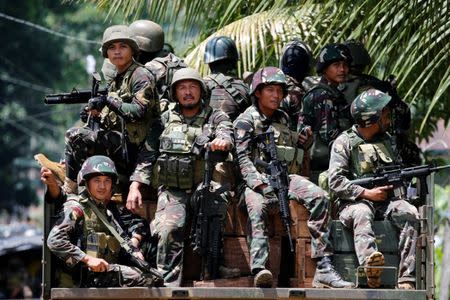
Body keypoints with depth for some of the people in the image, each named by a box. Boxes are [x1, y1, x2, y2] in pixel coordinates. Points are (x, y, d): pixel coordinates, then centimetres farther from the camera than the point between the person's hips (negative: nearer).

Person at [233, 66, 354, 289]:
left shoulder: (284, 119, 23)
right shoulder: (246, 121, 5)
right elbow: (243, 160, -6)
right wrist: (262, 185, -20)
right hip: (256, 180, -5)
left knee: (319, 197, -22)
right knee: (256, 207, -37)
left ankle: (324, 268, -29)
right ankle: (259, 270, -52)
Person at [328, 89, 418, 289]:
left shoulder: (387, 140, 20)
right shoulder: (344, 143, 1)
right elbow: (335, 182, -8)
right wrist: (366, 193, -14)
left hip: (389, 201, 4)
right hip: (356, 202, -4)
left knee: (409, 213, -26)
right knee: (362, 214, -38)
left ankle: (406, 279, -35)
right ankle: (370, 265, -65)